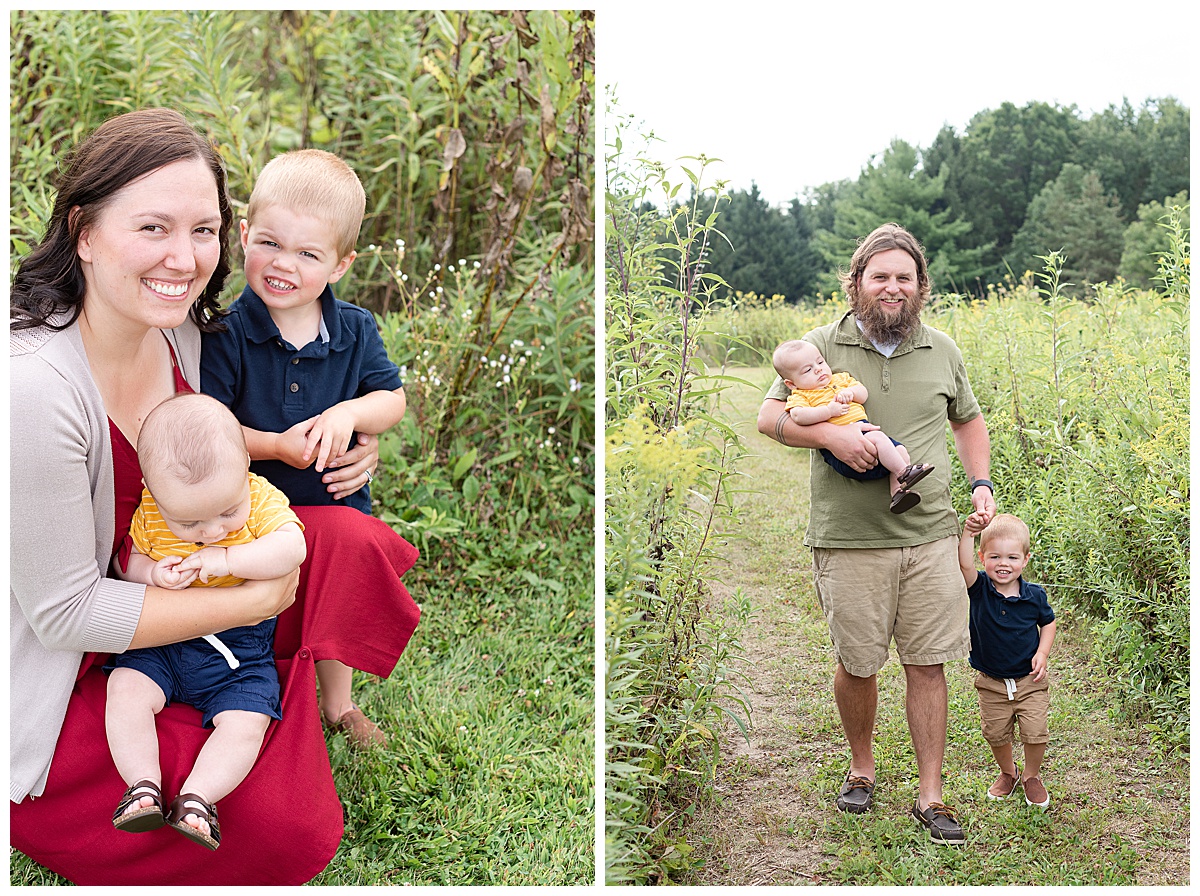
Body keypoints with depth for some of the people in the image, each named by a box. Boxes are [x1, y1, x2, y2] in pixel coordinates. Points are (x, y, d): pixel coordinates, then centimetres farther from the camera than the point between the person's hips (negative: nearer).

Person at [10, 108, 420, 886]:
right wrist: (256, 601, -21)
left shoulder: (178, 327, -7)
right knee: (287, 833, -15)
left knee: (350, 546, -12)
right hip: (52, 685, -7)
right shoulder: (33, 389, -32)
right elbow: (65, 615, -25)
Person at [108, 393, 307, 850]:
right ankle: (144, 786, -14)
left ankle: (196, 797, -12)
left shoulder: (262, 499, -14)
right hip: (160, 642, 2)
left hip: (241, 651, -1)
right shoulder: (148, 512, -10)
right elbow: (124, 558, 2)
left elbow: (291, 548, -26)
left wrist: (227, 559, -33)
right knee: (125, 689, -19)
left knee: (244, 724, -19)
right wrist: (152, 572, -20)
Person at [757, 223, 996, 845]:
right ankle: (861, 765, 33)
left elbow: (968, 419, 25)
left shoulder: (942, 351, 10)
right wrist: (831, 434, -18)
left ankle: (929, 794, 14)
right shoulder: (822, 346, 1)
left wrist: (980, 481, 10)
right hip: (849, 540, -2)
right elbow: (770, 416, -2)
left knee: (927, 665, 3)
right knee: (856, 664, 7)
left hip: (930, 536, 2)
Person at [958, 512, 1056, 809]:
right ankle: (1008, 773, 39)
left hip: (1030, 680, -1)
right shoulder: (979, 589, -14)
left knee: (1036, 732, -4)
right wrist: (968, 532, -49)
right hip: (991, 682, 1)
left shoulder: (1034, 595, -10)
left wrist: (1042, 654, -9)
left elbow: (1048, 623, 7)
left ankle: (1032, 777, 24)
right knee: (995, 734, 11)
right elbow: (964, 565, -35)